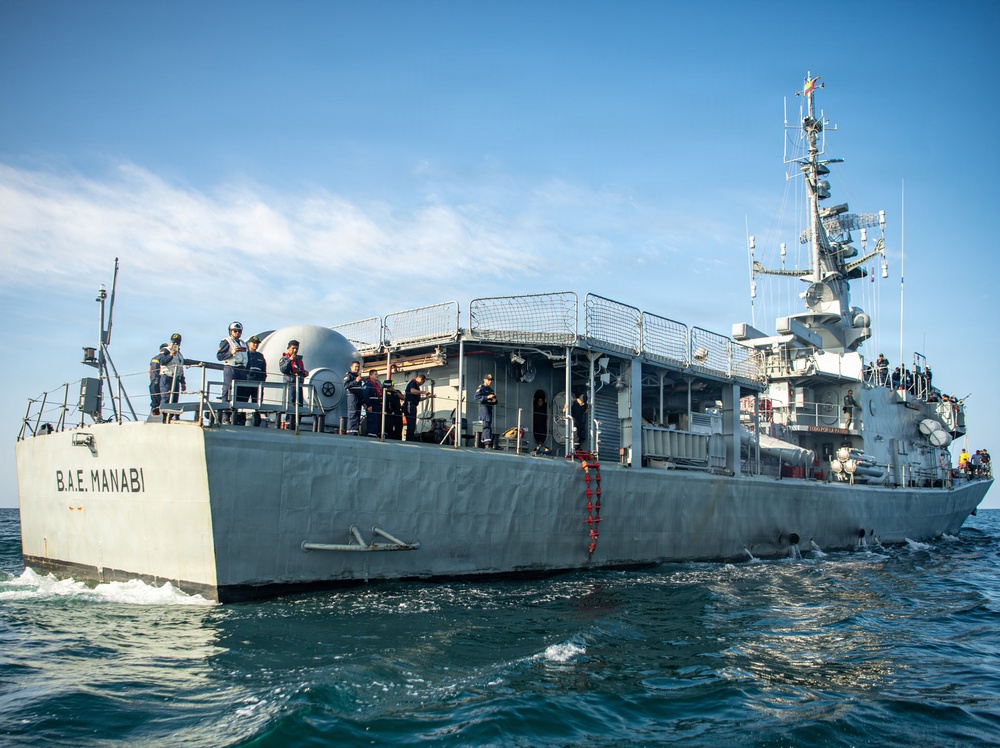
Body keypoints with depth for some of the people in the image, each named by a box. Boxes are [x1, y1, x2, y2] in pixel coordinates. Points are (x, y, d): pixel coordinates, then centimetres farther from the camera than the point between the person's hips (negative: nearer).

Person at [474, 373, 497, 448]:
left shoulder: (491, 390, 23)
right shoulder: (481, 388, -1)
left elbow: (495, 399, 28)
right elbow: (476, 397, -14)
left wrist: (495, 400, 2)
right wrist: (487, 397, -21)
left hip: (490, 408, 8)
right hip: (484, 407, -8)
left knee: (487, 425, 8)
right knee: (486, 424, -17)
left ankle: (483, 442, 14)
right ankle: (487, 443, -24)